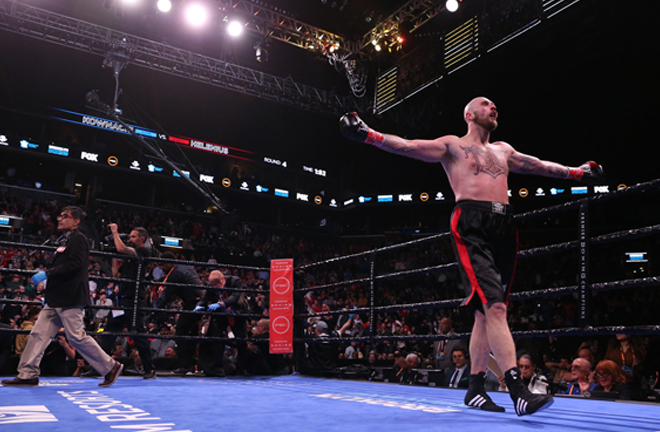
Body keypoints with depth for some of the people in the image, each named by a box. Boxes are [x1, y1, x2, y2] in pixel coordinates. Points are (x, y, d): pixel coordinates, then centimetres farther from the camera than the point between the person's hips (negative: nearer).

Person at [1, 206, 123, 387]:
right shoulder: (65, 240, 21)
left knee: (77, 337, -7)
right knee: (39, 334, 6)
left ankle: (110, 367, 3)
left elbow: (74, 265, -21)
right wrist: (44, 274, 13)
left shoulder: (78, 239, -9)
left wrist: (47, 274, -20)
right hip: (57, 298, 10)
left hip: (70, 298, -10)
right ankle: (28, 374, 12)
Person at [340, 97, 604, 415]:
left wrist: (576, 172, 46)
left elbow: (538, 165, 42)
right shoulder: (453, 145, 11)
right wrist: (369, 135, -13)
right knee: (495, 307, -19)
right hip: (472, 227, -6)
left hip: (503, 228, 6)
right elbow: (408, 147, 0)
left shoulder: (503, 150, 29)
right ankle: (518, 392, -23)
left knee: (486, 312, 4)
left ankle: (475, 389, 11)